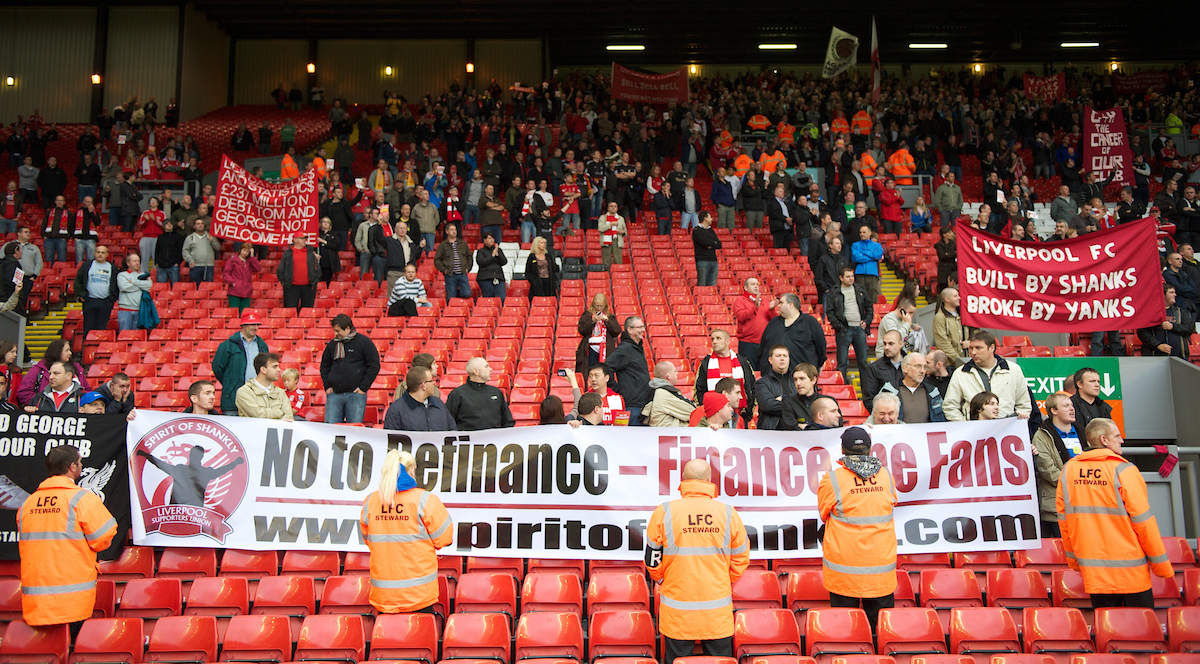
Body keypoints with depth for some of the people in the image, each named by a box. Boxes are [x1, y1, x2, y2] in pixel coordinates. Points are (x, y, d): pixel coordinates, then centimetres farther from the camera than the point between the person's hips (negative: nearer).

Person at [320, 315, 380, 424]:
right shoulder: (332, 344, 13)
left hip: (355, 394, -4)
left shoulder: (364, 342, 0)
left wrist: (363, 387, -7)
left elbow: (374, 366, -3)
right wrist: (327, 386, 9)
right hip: (334, 394, 4)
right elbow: (324, 366, 23)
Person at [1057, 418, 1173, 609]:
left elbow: (1063, 519, 5)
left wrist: (1073, 558, 16)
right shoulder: (1124, 471, -12)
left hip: (1092, 572, 4)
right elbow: (1143, 521, -11)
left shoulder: (1068, 471, 1)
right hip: (1130, 570, -4)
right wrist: (1161, 565, -1)